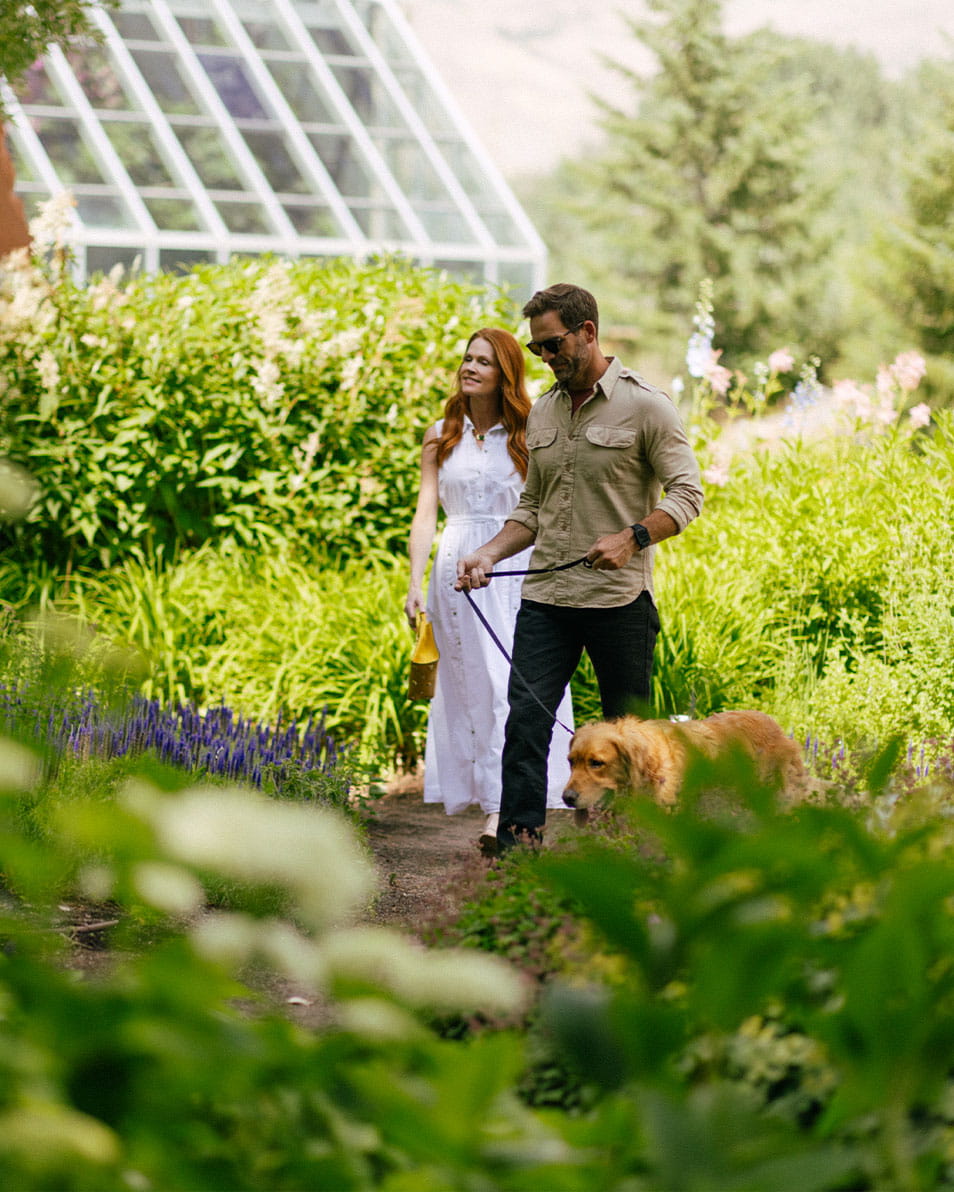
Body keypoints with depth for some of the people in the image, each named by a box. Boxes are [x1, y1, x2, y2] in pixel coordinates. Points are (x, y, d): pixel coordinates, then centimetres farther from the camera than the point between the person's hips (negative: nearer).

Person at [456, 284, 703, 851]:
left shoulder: (645, 405, -4)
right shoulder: (542, 413, 14)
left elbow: (686, 494, -8)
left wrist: (631, 537, -23)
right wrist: (490, 553, 5)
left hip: (620, 598, -5)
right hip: (546, 598, 5)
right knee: (525, 721, -7)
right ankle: (517, 850, -7)